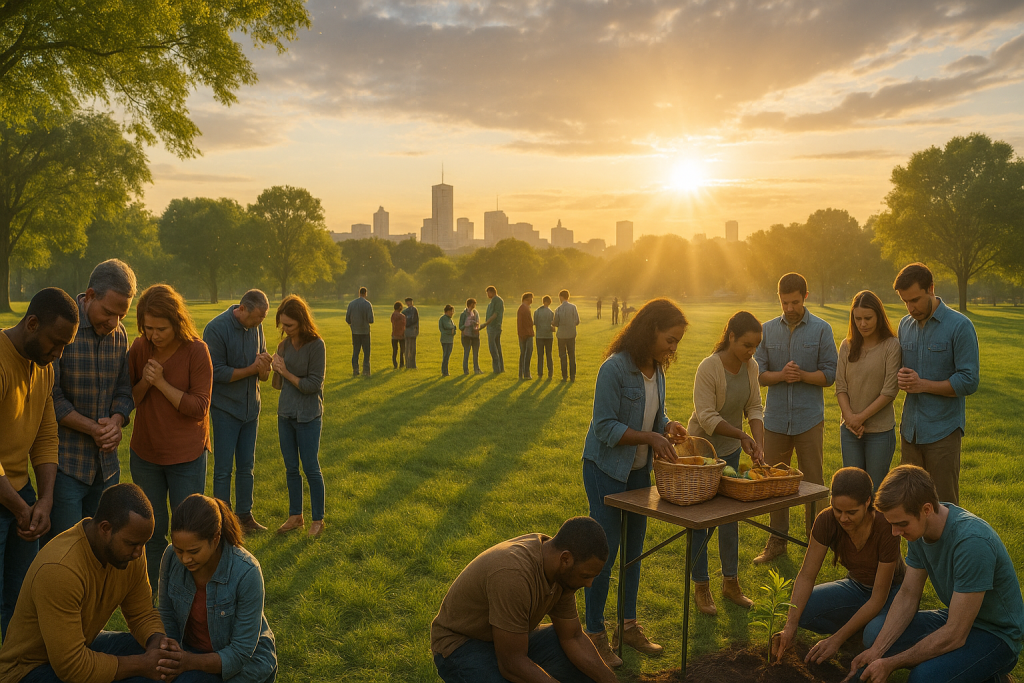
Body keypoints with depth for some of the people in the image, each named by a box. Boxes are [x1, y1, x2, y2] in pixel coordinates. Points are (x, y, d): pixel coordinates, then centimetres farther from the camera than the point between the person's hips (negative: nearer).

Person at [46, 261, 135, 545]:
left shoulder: (119, 334, 7)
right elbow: (50, 397, -14)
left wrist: (116, 422, -10)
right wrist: (95, 429, -16)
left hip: (106, 461, 6)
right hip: (65, 460, -5)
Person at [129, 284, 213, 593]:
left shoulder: (196, 351, -16)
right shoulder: (139, 349, -4)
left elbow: (199, 407, -17)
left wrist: (162, 383, -23)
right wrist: (144, 383, -19)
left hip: (186, 457, -4)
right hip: (145, 453, 4)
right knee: (152, 529, 17)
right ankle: (154, 592, 33)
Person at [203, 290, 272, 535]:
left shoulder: (256, 327, 2)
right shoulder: (216, 328, -16)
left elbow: (263, 376, 4)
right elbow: (217, 372, -19)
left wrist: (264, 367, -20)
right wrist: (253, 368, -17)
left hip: (250, 408, 5)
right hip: (225, 408, -5)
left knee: (246, 466, 13)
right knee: (223, 469, 2)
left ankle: (244, 515, 24)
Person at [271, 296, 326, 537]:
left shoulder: (316, 345, -15)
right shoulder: (284, 345, 3)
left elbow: (313, 385, -17)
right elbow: (278, 384, 7)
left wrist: (286, 373, -16)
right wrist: (276, 370, -11)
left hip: (308, 417, -6)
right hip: (285, 414, 6)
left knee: (311, 469, 3)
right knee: (291, 468, 14)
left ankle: (318, 519, 17)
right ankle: (295, 516, 28)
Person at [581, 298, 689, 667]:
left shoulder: (656, 368, 2)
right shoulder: (615, 368, -21)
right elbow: (605, 428, -22)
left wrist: (669, 426, -8)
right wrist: (650, 437, -28)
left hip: (639, 470, 8)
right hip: (606, 469, -8)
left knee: (634, 547, 16)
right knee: (605, 550, -1)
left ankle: (629, 625, 30)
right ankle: (595, 633, 15)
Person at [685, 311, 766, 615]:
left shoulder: (751, 366, -4)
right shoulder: (709, 368, -24)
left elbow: (754, 408, -1)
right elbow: (706, 417, -25)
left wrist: (758, 444, -14)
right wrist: (742, 435, -29)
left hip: (731, 452, 6)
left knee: (731, 516, 14)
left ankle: (730, 582, 29)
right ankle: (701, 588, 17)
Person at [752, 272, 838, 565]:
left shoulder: (821, 329, 0)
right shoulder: (767, 330, 7)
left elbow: (829, 375, -2)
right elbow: (758, 373, 4)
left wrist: (802, 375, -19)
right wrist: (781, 375, -15)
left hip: (809, 417, -2)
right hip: (775, 417, 3)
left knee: (813, 482, 4)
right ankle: (777, 540, 21)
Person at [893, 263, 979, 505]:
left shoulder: (960, 326, -9)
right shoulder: (905, 325, 10)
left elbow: (969, 382, -12)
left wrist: (922, 385, -14)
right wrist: (902, 378, -3)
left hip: (942, 430, -5)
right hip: (910, 428, 5)